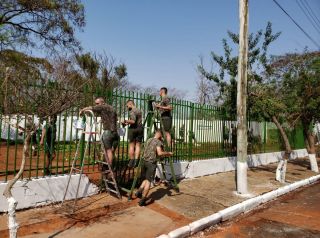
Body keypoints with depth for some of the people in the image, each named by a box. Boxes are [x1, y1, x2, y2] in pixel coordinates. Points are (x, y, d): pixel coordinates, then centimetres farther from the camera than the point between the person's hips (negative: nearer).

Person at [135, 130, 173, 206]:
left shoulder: (148, 140, 16)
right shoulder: (158, 142, -8)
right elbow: (159, 153, -21)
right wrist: (168, 153, -6)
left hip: (144, 161, 7)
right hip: (151, 163, -7)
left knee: (145, 179, 21)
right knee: (148, 181, -1)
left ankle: (139, 192, 6)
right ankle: (142, 199, 0)